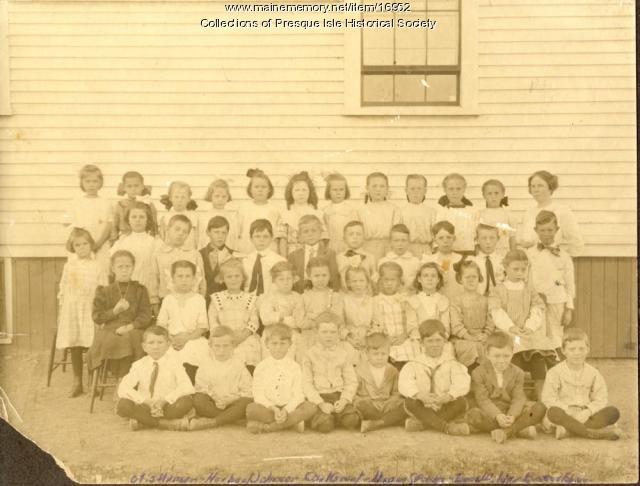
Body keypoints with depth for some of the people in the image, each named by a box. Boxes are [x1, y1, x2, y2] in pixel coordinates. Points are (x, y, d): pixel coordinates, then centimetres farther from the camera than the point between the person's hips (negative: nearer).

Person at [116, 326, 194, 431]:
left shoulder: (174, 363, -1)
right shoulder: (139, 365, 3)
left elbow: (187, 388, -15)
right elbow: (122, 389, -10)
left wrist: (165, 400, -26)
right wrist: (144, 401, -23)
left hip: (167, 405, -2)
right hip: (145, 407, 2)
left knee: (187, 401, -31)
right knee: (123, 405, -27)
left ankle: (143, 422, -22)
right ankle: (169, 423, -25)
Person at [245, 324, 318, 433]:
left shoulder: (295, 367, 5)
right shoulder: (261, 368, 3)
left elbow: (298, 395, -3)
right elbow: (258, 396, -4)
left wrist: (286, 410, -20)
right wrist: (273, 408, -20)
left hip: (289, 408, 2)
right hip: (267, 408, -1)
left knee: (311, 408, -26)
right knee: (251, 408, -31)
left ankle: (267, 427, -26)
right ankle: (293, 421, -23)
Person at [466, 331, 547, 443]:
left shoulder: (517, 373, 4)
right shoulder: (478, 373, -3)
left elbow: (518, 398, -7)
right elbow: (482, 399, -13)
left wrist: (512, 416, -28)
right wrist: (498, 416, -31)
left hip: (511, 413, 2)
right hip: (490, 414, -2)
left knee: (540, 408, -19)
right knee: (472, 415, -37)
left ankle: (505, 432, -29)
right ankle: (521, 429, -32)